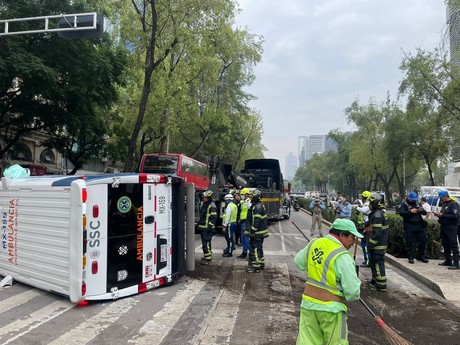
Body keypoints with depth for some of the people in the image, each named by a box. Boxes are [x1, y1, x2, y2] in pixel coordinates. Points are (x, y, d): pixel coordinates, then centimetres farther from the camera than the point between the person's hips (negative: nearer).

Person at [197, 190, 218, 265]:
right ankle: (206, 256, 27)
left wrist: (210, 226, -20)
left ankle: (208, 258, -6)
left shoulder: (212, 206, -12)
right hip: (202, 228, 10)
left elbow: (213, 217, -17)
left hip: (208, 228, -10)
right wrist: (199, 225, 25)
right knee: (204, 243, 16)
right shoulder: (203, 205, 17)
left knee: (206, 243, -11)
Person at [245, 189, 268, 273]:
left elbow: (256, 221, -25)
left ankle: (255, 267, 1)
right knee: (259, 248, 20)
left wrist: (252, 231, -21)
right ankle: (261, 264, 31)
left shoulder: (257, 207, -20)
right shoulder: (260, 205, 14)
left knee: (254, 249, -4)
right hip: (260, 232, 11)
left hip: (257, 233, -11)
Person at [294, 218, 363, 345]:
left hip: (308, 304, 6)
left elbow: (299, 262, 16)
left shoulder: (313, 243, -1)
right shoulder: (342, 257, -20)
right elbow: (353, 291, -19)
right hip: (331, 309, -5)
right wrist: (352, 295, 4)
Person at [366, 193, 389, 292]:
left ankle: (381, 285, 3)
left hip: (378, 245, -11)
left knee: (378, 264, -3)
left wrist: (371, 244, -20)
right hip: (382, 243, 11)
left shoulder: (377, 215, -21)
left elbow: (376, 232, -24)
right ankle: (375, 280, 32)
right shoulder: (381, 213, 13)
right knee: (373, 263, 20)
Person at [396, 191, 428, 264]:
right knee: (409, 242, -1)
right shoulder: (404, 204, -1)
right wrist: (411, 212, -25)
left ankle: (421, 256, 22)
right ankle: (410, 258, 8)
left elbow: (425, 213, 12)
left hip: (419, 225, 5)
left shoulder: (417, 203, 15)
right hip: (409, 226, -5)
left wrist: (422, 210, -11)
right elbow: (401, 213, -15)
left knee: (422, 241, 7)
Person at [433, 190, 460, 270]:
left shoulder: (453, 204, -9)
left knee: (453, 246, -7)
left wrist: (442, 215, -19)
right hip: (443, 227, 9)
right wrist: (438, 215, 4)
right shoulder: (444, 205, 18)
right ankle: (448, 261, 22)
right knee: (445, 245, 13)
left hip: (451, 228, -9)